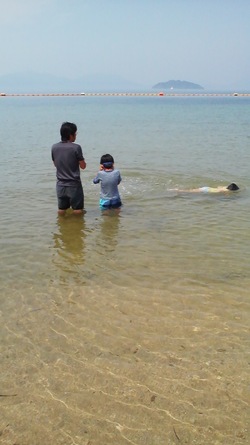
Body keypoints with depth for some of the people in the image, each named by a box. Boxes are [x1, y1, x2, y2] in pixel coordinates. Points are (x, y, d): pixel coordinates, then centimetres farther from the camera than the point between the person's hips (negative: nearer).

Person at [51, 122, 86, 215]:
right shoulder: (76, 147, -15)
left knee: (61, 210, 16)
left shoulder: (54, 147, -1)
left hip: (60, 184, 5)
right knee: (77, 210, 8)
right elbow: (83, 166, -9)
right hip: (74, 184, -5)